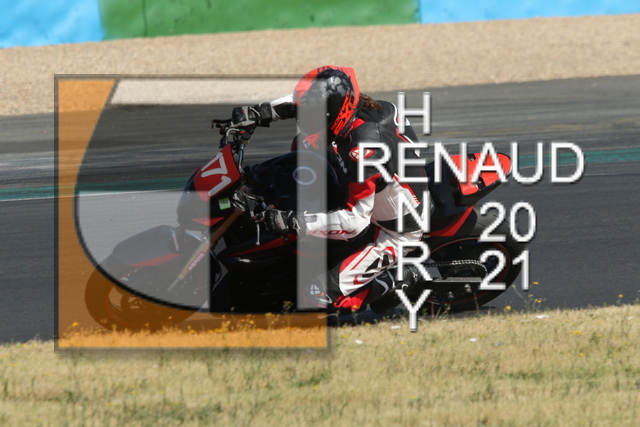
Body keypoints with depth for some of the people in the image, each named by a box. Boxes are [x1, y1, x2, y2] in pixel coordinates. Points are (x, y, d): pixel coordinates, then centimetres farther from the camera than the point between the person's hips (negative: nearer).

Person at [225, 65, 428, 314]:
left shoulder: (364, 147, -36)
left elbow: (356, 221, -34)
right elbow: (305, 100, 13)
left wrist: (295, 223, -36)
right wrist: (262, 112, -1)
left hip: (393, 234, -9)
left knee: (324, 296, -16)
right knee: (303, 144, 11)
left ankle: (401, 279, -3)